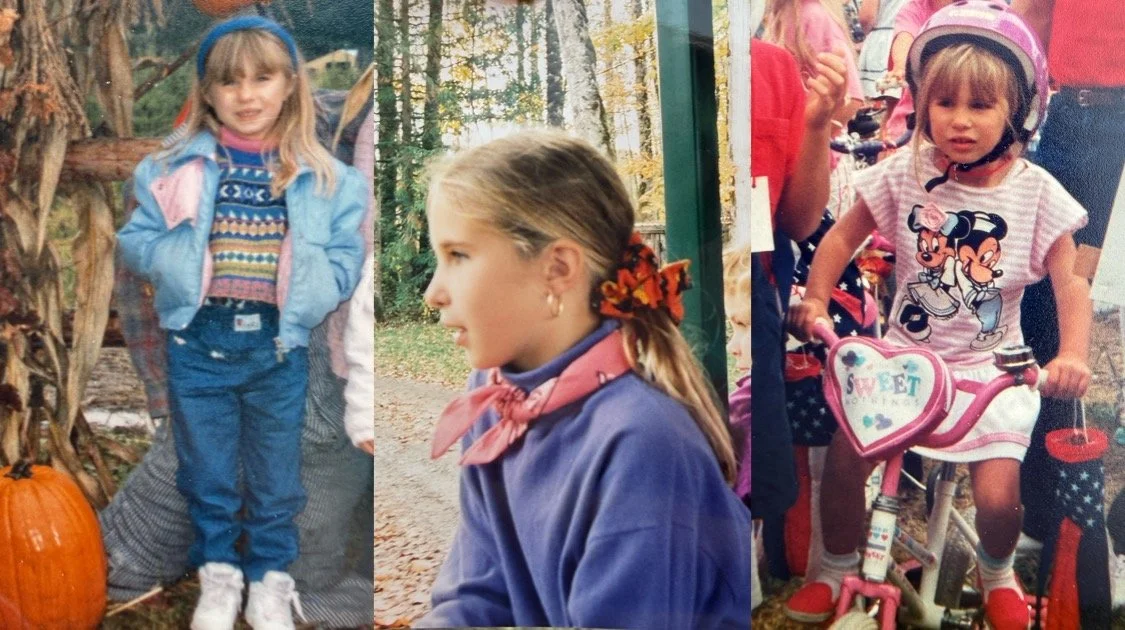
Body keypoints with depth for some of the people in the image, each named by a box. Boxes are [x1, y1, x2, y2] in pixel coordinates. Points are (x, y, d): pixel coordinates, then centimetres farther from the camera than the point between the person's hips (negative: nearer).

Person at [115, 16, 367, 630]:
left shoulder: (322, 177, -4)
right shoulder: (178, 167, -3)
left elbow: (345, 261, -1)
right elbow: (136, 240, 1)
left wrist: (309, 292, -18)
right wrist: (182, 261, -16)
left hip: (279, 345, 0)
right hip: (197, 341, 0)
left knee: (275, 474, 14)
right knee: (206, 468, 16)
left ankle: (270, 577, 34)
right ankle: (218, 571, 35)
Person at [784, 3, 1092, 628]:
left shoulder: (1035, 192, -8)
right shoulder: (906, 173, -5)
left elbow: (1070, 281, -4)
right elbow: (843, 234, 6)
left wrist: (1072, 355, -20)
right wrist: (815, 301, -7)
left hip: (991, 369, -1)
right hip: (904, 355, 2)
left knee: (998, 496, -15)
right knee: (843, 456, -14)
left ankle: (995, 571, 23)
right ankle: (835, 569, 16)